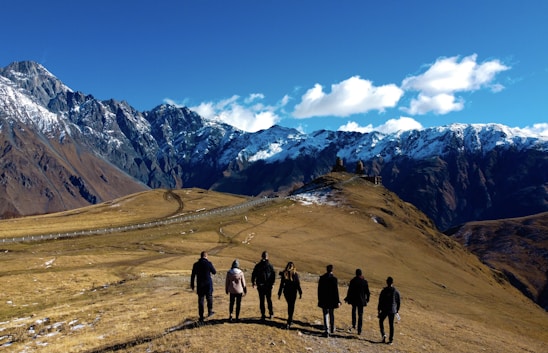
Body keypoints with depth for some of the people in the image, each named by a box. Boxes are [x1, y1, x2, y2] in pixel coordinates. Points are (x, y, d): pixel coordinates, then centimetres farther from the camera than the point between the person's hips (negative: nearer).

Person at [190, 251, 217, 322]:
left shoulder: (196, 264, -2)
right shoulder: (209, 263, -10)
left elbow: (193, 275, 0)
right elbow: (214, 272, 1)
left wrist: (192, 284, 9)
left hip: (200, 285, 2)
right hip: (208, 284, -2)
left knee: (200, 300, 7)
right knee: (209, 297, 20)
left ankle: (201, 316, 8)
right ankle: (210, 311, 28)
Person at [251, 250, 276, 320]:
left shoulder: (258, 265, -2)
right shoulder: (270, 265, -4)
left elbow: (253, 274, 1)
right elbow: (273, 275, -4)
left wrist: (253, 282, 14)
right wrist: (272, 283, 4)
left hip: (260, 285, -1)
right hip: (269, 286, 1)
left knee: (262, 300, 5)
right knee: (269, 299, 14)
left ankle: (263, 315, 5)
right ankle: (271, 313, 19)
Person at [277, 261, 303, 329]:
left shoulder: (284, 273, -3)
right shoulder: (295, 274, -10)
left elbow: (281, 284, 0)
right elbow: (298, 284, -8)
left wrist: (279, 293, 7)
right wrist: (300, 293, -1)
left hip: (286, 292, 3)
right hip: (293, 292, -3)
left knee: (289, 305, 20)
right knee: (292, 306, 4)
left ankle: (290, 319, 33)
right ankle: (289, 323, -3)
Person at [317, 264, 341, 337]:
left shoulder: (321, 278, -3)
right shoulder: (334, 279, -12)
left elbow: (319, 289, 4)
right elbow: (336, 291, -11)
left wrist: (319, 299, 14)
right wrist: (338, 301, -5)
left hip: (323, 300, 1)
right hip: (332, 300, -1)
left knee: (326, 315, 4)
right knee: (332, 314, 18)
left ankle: (326, 331, -5)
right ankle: (332, 328, 31)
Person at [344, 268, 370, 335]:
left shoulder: (352, 281, -11)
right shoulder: (364, 281, -7)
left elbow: (349, 291, -8)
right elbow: (367, 292, 0)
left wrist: (347, 299, 4)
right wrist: (367, 299, 15)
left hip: (354, 299, 0)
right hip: (361, 300, 0)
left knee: (354, 311, 26)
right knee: (360, 315, 6)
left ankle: (354, 325, 26)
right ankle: (359, 330, 4)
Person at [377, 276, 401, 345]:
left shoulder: (384, 291, -10)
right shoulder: (396, 291, -2)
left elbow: (380, 301, -8)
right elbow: (398, 302, 5)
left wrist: (379, 310, 1)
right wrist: (397, 310, 17)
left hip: (384, 310, -2)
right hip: (392, 311, 2)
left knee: (381, 321, 18)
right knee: (391, 324, 10)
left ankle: (383, 334, 2)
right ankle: (391, 339, 12)